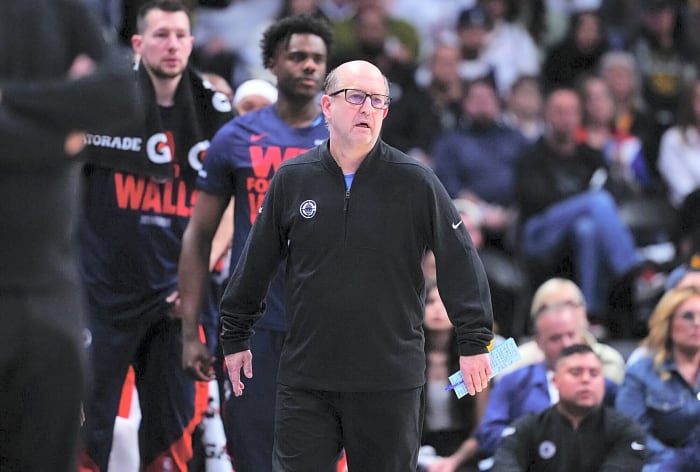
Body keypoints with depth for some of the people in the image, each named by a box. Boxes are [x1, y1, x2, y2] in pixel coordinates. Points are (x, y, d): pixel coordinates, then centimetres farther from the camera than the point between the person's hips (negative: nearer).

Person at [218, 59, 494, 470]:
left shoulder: (416, 182, -2)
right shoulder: (292, 179, 4)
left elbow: (460, 262, 0)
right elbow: (256, 263, 12)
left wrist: (474, 343, -4)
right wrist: (236, 337, 17)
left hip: (391, 382, -1)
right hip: (305, 381, 1)